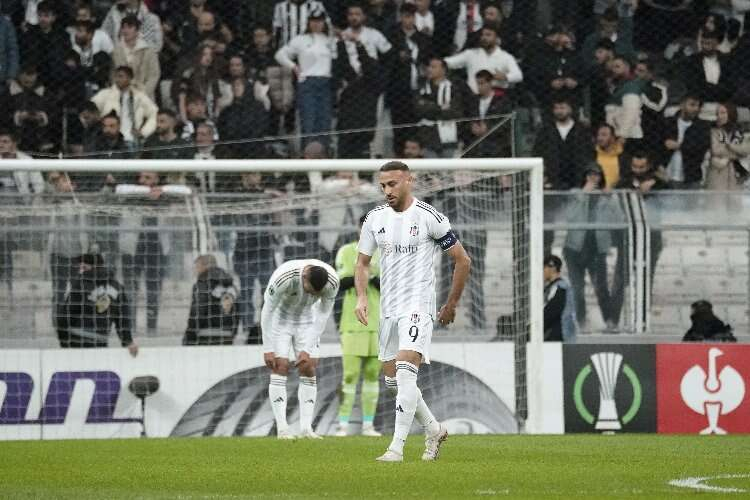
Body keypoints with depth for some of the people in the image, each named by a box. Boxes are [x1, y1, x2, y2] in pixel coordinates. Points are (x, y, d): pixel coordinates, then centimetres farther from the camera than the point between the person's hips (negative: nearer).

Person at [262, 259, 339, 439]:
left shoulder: (332, 282, -27)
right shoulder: (283, 277, -37)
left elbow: (323, 315, -14)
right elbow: (267, 311, -25)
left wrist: (308, 350, -16)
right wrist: (268, 349, -22)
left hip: (306, 320, 3)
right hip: (279, 318, -3)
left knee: (309, 369, -7)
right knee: (280, 368, -13)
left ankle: (306, 428, -7)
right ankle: (282, 429, -14)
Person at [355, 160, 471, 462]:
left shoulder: (429, 217, -8)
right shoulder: (375, 219, 7)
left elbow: (462, 261, 0)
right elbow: (363, 262, 17)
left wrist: (452, 305, 4)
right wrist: (361, 297, -1)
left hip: (418, 304, -7)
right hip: (388, 308, 7)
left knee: (405, 372, -21)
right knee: (392, 380, 10)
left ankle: (397, 447, -25)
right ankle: (434, 430, 30)